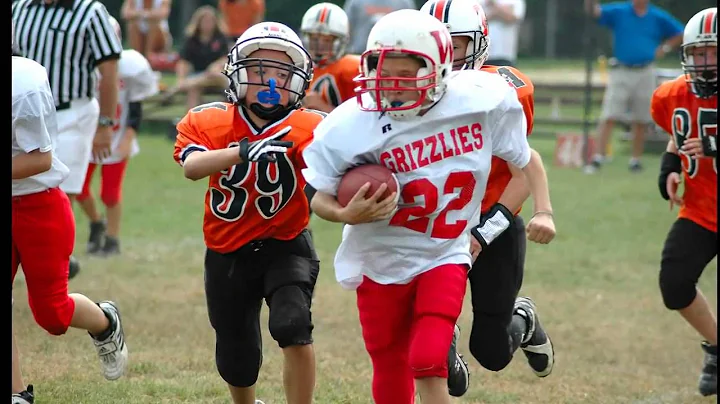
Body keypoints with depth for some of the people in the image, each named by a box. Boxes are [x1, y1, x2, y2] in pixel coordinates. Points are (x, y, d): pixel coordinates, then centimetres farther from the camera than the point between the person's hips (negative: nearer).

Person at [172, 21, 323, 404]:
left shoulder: (307, 129, -15)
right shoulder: (208, 122, -11)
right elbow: (192, 166, -31)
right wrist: (243, 151, -48)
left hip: (285, 245, -2)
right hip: (228, 253, 2)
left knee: (292, 326, -29)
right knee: (237, 365, 13)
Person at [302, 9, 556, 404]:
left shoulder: (483, 100, -16)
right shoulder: (353, 125, -23)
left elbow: (524, 157, 3)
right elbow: (318, 195, -10)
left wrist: (543, 211, -9)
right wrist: (346, 214, -30)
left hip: (444, 257, 0)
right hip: (382, 262, 0)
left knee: (427, 362, -20)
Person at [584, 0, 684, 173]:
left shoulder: (658, 17, 3)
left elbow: (680, 34, 13)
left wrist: (664, 49, 1)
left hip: (645, 74, 2)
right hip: (621, 72, -2)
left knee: (641, 120, 7)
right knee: (608, 116, -9)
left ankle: (635, 160, 17)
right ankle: (598, 158, -11)